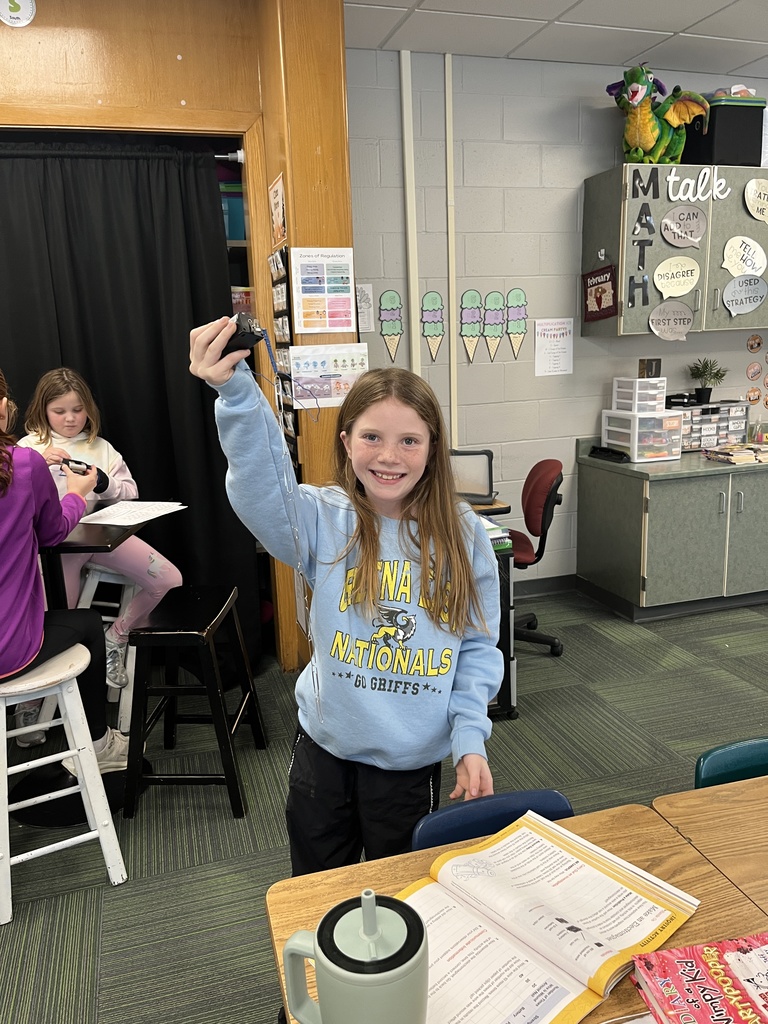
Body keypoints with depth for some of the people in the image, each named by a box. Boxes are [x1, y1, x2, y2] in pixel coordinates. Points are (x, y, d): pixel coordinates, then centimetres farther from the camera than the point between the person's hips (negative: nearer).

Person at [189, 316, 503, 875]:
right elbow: (263, 489, -35)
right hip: (325, 749, 0)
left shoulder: (462, 534, -10)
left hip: (413, 760, 0)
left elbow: (479, 646, -4)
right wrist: (237, 392, -49)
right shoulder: (325, 521, -13)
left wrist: (470, 739, -11)